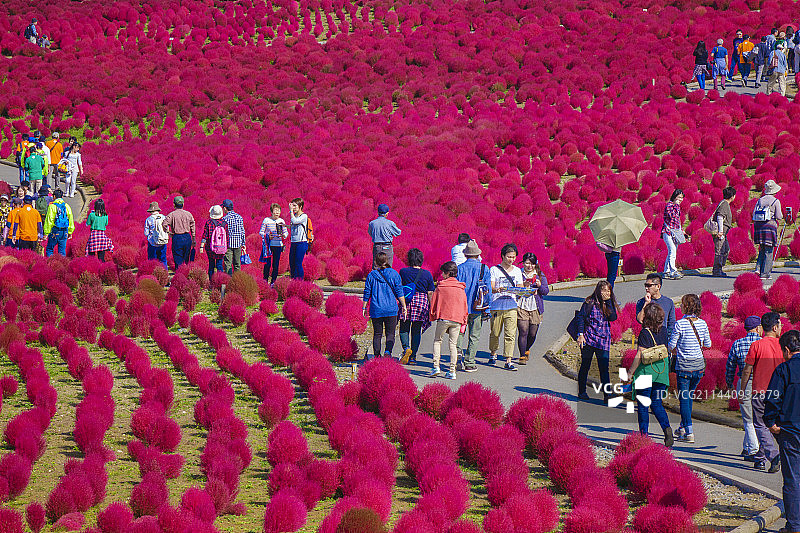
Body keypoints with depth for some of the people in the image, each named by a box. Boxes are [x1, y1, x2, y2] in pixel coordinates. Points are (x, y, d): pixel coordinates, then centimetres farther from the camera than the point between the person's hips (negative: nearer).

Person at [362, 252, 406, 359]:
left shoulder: (371, 275, 1)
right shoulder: (394, 274, -1)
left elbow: (367, 293, 4)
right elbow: (399, 292, -3)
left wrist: (364, 308, 13)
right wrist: (404, 306, 2)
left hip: (376, 309, 1)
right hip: (391, 310, -1)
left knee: (377, 334, 10)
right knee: (390, 334, 4)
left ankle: (376, 355, 7)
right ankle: (387, 351, -19)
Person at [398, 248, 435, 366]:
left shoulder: (403, 272, -2)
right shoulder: (427, 274, 0)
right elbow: (430, 294, 2)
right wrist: (431, 308, 9)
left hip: (407, 302, -1)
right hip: (422, 303, 1)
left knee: (404, 328, 10)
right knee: (416, 330, 9)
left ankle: (406, 348, -15)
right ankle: (413, 356, 10)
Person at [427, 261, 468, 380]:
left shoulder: (440, 286, -1)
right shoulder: (461, 288, 9)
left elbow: (433, 303, 4)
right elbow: (465, 306, 13)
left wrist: (433, 316, 18)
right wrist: (463, 321, 19)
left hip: (443, 317, -3)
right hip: (457, 319, 3)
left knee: (437, 341, 11)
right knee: (453, 344, 7)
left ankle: (436, 367, 0)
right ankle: (452, 371, 4)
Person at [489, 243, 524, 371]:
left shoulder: (517, 271, 12)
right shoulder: (494, 270, 2)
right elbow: (491, 288, -5)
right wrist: (497, 290, -28)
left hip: (511, 306, 2)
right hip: (496, 306, -2)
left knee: (510, 334, -7)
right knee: (495, 332, 7)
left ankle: (509, 360, -7)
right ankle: (493, 354, 32)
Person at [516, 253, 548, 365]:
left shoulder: (540, 275, 10)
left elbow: (546, 291, 7)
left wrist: (540, 286, -12)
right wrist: (523, 285, -18)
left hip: (536, 308, 3)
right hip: (521, 307, -3)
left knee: (532, 334, 7)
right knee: (523, 332, -11)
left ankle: (526, 350, 35)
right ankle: (522, 356, -5)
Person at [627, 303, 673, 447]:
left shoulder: (645, 333, -14)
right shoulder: (664, 331, 2)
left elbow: (640, 356, -15)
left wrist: (630, 373, -9)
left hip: (646, 371, -5)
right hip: (662, 371, 5)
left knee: (643, 405, 6)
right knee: (657, 403, 12)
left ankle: (644, 434, 7)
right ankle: (667, 428, -10)